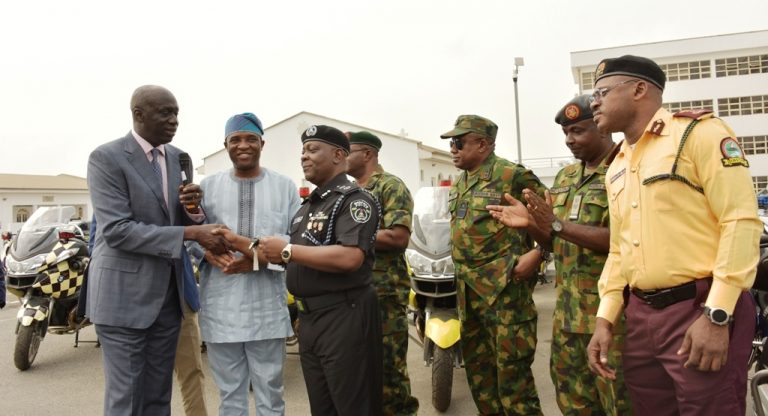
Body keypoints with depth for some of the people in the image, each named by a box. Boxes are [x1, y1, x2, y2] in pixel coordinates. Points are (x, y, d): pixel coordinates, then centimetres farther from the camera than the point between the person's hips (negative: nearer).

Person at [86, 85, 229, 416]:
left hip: (169, 293, 6)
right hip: (124, 293, -6)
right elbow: (116, 230, -21)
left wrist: (193, 210, -11)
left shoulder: (179, 158, 8)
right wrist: (190, 233, -26)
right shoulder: (106, 158, -11)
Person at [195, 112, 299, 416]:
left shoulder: (285, 186, 4)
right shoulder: (208, 186, 8)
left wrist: (258, 260, -17)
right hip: (220, 308, 1)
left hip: (268, 308, -1)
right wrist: (210, 254, -17)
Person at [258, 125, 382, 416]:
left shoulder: (354, 200, -12)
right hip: (308, 318, 9)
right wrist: (258, 257, 5)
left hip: (344, 317, -9)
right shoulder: (308, 205, 17)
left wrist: (287, 250, -20)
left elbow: (350, 258, -27)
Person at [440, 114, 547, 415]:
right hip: (468, 288, 9)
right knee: (476, 359, 16)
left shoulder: (512, 175, -10)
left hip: (506, 286, -8)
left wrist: (536, 254, -18)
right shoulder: (459, 184, 16)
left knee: (511, 364, -4)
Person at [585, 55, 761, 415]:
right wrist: (605, 319, 10)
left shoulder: (699, 132, -5)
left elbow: (741, 221, -13)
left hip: (700, 311, -6)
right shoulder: (616, 168, 16)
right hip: (640, 317, 7)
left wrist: (716, 315, -18)